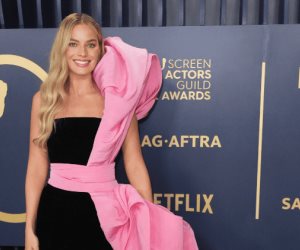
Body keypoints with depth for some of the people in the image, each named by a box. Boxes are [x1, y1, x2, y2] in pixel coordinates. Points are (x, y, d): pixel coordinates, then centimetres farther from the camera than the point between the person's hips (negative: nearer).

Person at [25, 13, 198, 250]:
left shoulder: (118, 99, -4)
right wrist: (30, 228, 2)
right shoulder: (44, 99, 0)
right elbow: (37, 166, 2)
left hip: (104, 211, -1)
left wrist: (150, 221, -5)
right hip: (56, 210, 1)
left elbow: (134, 163, -3)